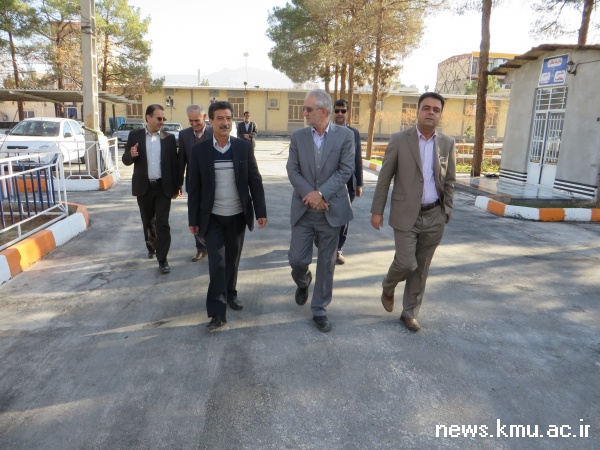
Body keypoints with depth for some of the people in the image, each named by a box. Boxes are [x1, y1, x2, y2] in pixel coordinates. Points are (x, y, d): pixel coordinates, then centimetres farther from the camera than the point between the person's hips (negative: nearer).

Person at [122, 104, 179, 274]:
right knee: (148, 222, 16)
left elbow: (174, 163, 3)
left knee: (162, 223, -5)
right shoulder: (135, 135, 2)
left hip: (163, 187, -1)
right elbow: (126, 160, 4)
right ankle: (152, 247, 39)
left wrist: (175, 187, 1)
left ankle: (162, 259, 1)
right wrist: (131, 154, -20)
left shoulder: (169, 138, 1)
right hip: (143, 187, 2)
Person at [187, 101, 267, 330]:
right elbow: (194, 188, 0)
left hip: (238, 216, 2)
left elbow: (255, 181, 1)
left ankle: (230, 294, 37)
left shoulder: (244, 147, -1)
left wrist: (261, 211, -3)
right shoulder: (199, 150, -3)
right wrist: (193, 219, 0)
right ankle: (218, 311, 5)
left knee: (232, 259, 15)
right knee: (217, 262, -3)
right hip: (212, 217, -1)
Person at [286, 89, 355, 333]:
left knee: (326, 263, 7)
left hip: (331, 209, -1)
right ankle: (302, 282, 39)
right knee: (297, 259, 2)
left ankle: (319, 309, 24)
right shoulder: (298, 136, 4)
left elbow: (346, 170, -8)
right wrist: (309, 194, -15)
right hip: (303, 209, 2)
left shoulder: (345, 135, -3)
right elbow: (292, 170, -1)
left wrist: (321, 194, -18)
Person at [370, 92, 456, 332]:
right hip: (406, 215, -3)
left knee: (421, 269, 10)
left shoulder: (447, 143, 4)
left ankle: (410, 313, 26)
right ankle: (388, 286, 28)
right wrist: (377, 210, -4)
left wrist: (446, 213, 5)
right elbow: (384, 178, -3)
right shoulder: (399, 139, -5)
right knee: (406, 263, -7)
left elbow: (449, 181, 10)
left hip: (434, 217, 3)